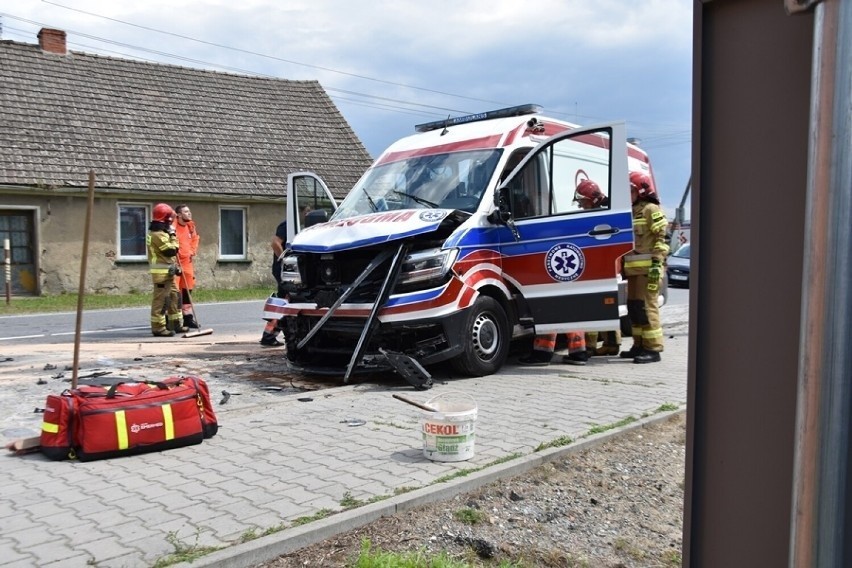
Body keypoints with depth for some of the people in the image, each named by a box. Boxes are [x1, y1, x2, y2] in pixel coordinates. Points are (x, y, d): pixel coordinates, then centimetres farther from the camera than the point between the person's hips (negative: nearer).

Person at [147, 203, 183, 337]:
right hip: (162, 272, -11)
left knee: (174, 295, 15)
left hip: (167, 271, 11)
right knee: (161, 299, -8)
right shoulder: (158, 234, -17)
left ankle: (176, 323, 22)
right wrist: (173, 236, -8)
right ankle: (158, 327, -4)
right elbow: (172, 250, -19)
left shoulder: (158, 232, 17)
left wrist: (174, 266, 18)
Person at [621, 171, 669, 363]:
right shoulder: (632, 212, 22)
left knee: (647, 306, -11)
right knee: (633, 307, 10)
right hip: (633, 268, 9)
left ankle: (653, 349, -9)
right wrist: (624, 264, 19)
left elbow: (661, 238, -12)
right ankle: (639, 345, 18)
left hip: (647, 267, -9)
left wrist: (657, 263, -20)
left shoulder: (651, 209, -4)